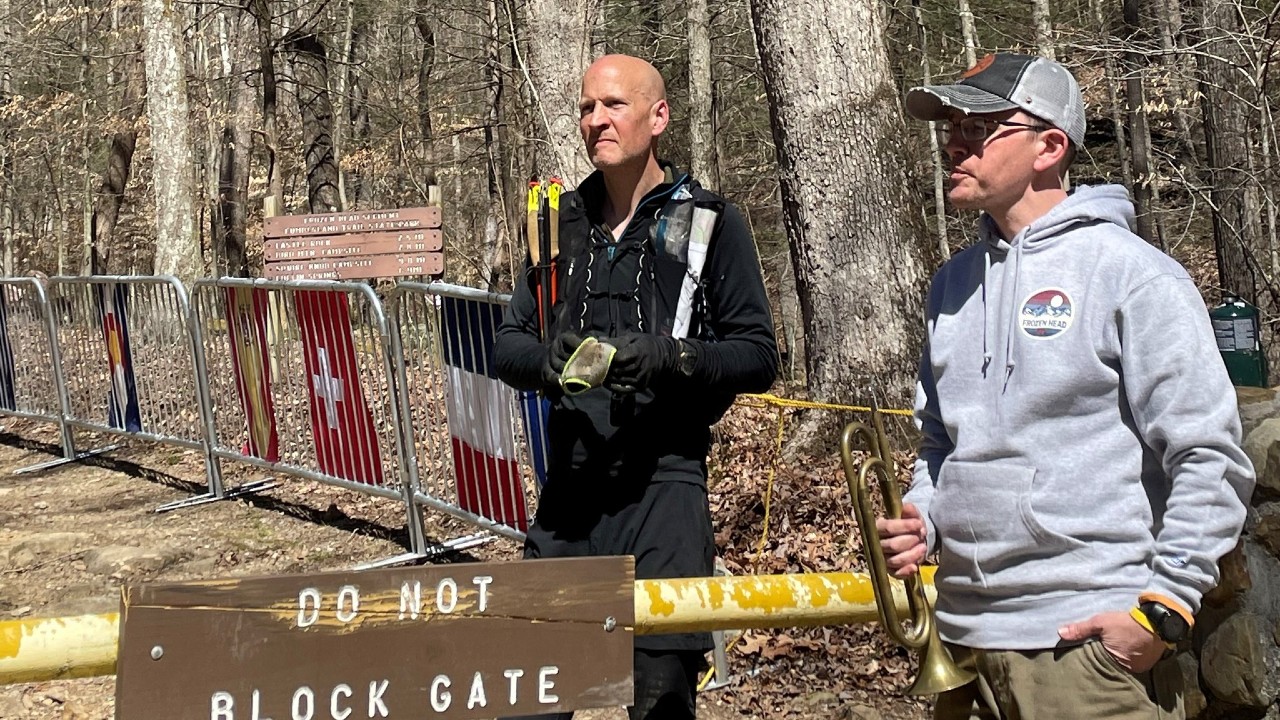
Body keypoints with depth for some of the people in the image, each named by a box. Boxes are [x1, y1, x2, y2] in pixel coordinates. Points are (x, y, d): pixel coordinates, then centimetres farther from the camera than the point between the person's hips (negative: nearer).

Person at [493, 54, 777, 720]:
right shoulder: (564, 222, 14)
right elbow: (507, 346, 14)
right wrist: (546, 360, -10)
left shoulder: (709, 222, 0)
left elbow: (758, 356, -2)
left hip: (662, 484, -4)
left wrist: (671, 357, -20)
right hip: (569, 483, 4)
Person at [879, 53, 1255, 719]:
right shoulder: (952, 284, 12)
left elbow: (1210, 459, -10)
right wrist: (920, 518, 4)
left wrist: (1163, 610, -15)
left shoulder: (1132, 274, -7)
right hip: (963, 640, 6)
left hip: (1091, 643, -6)